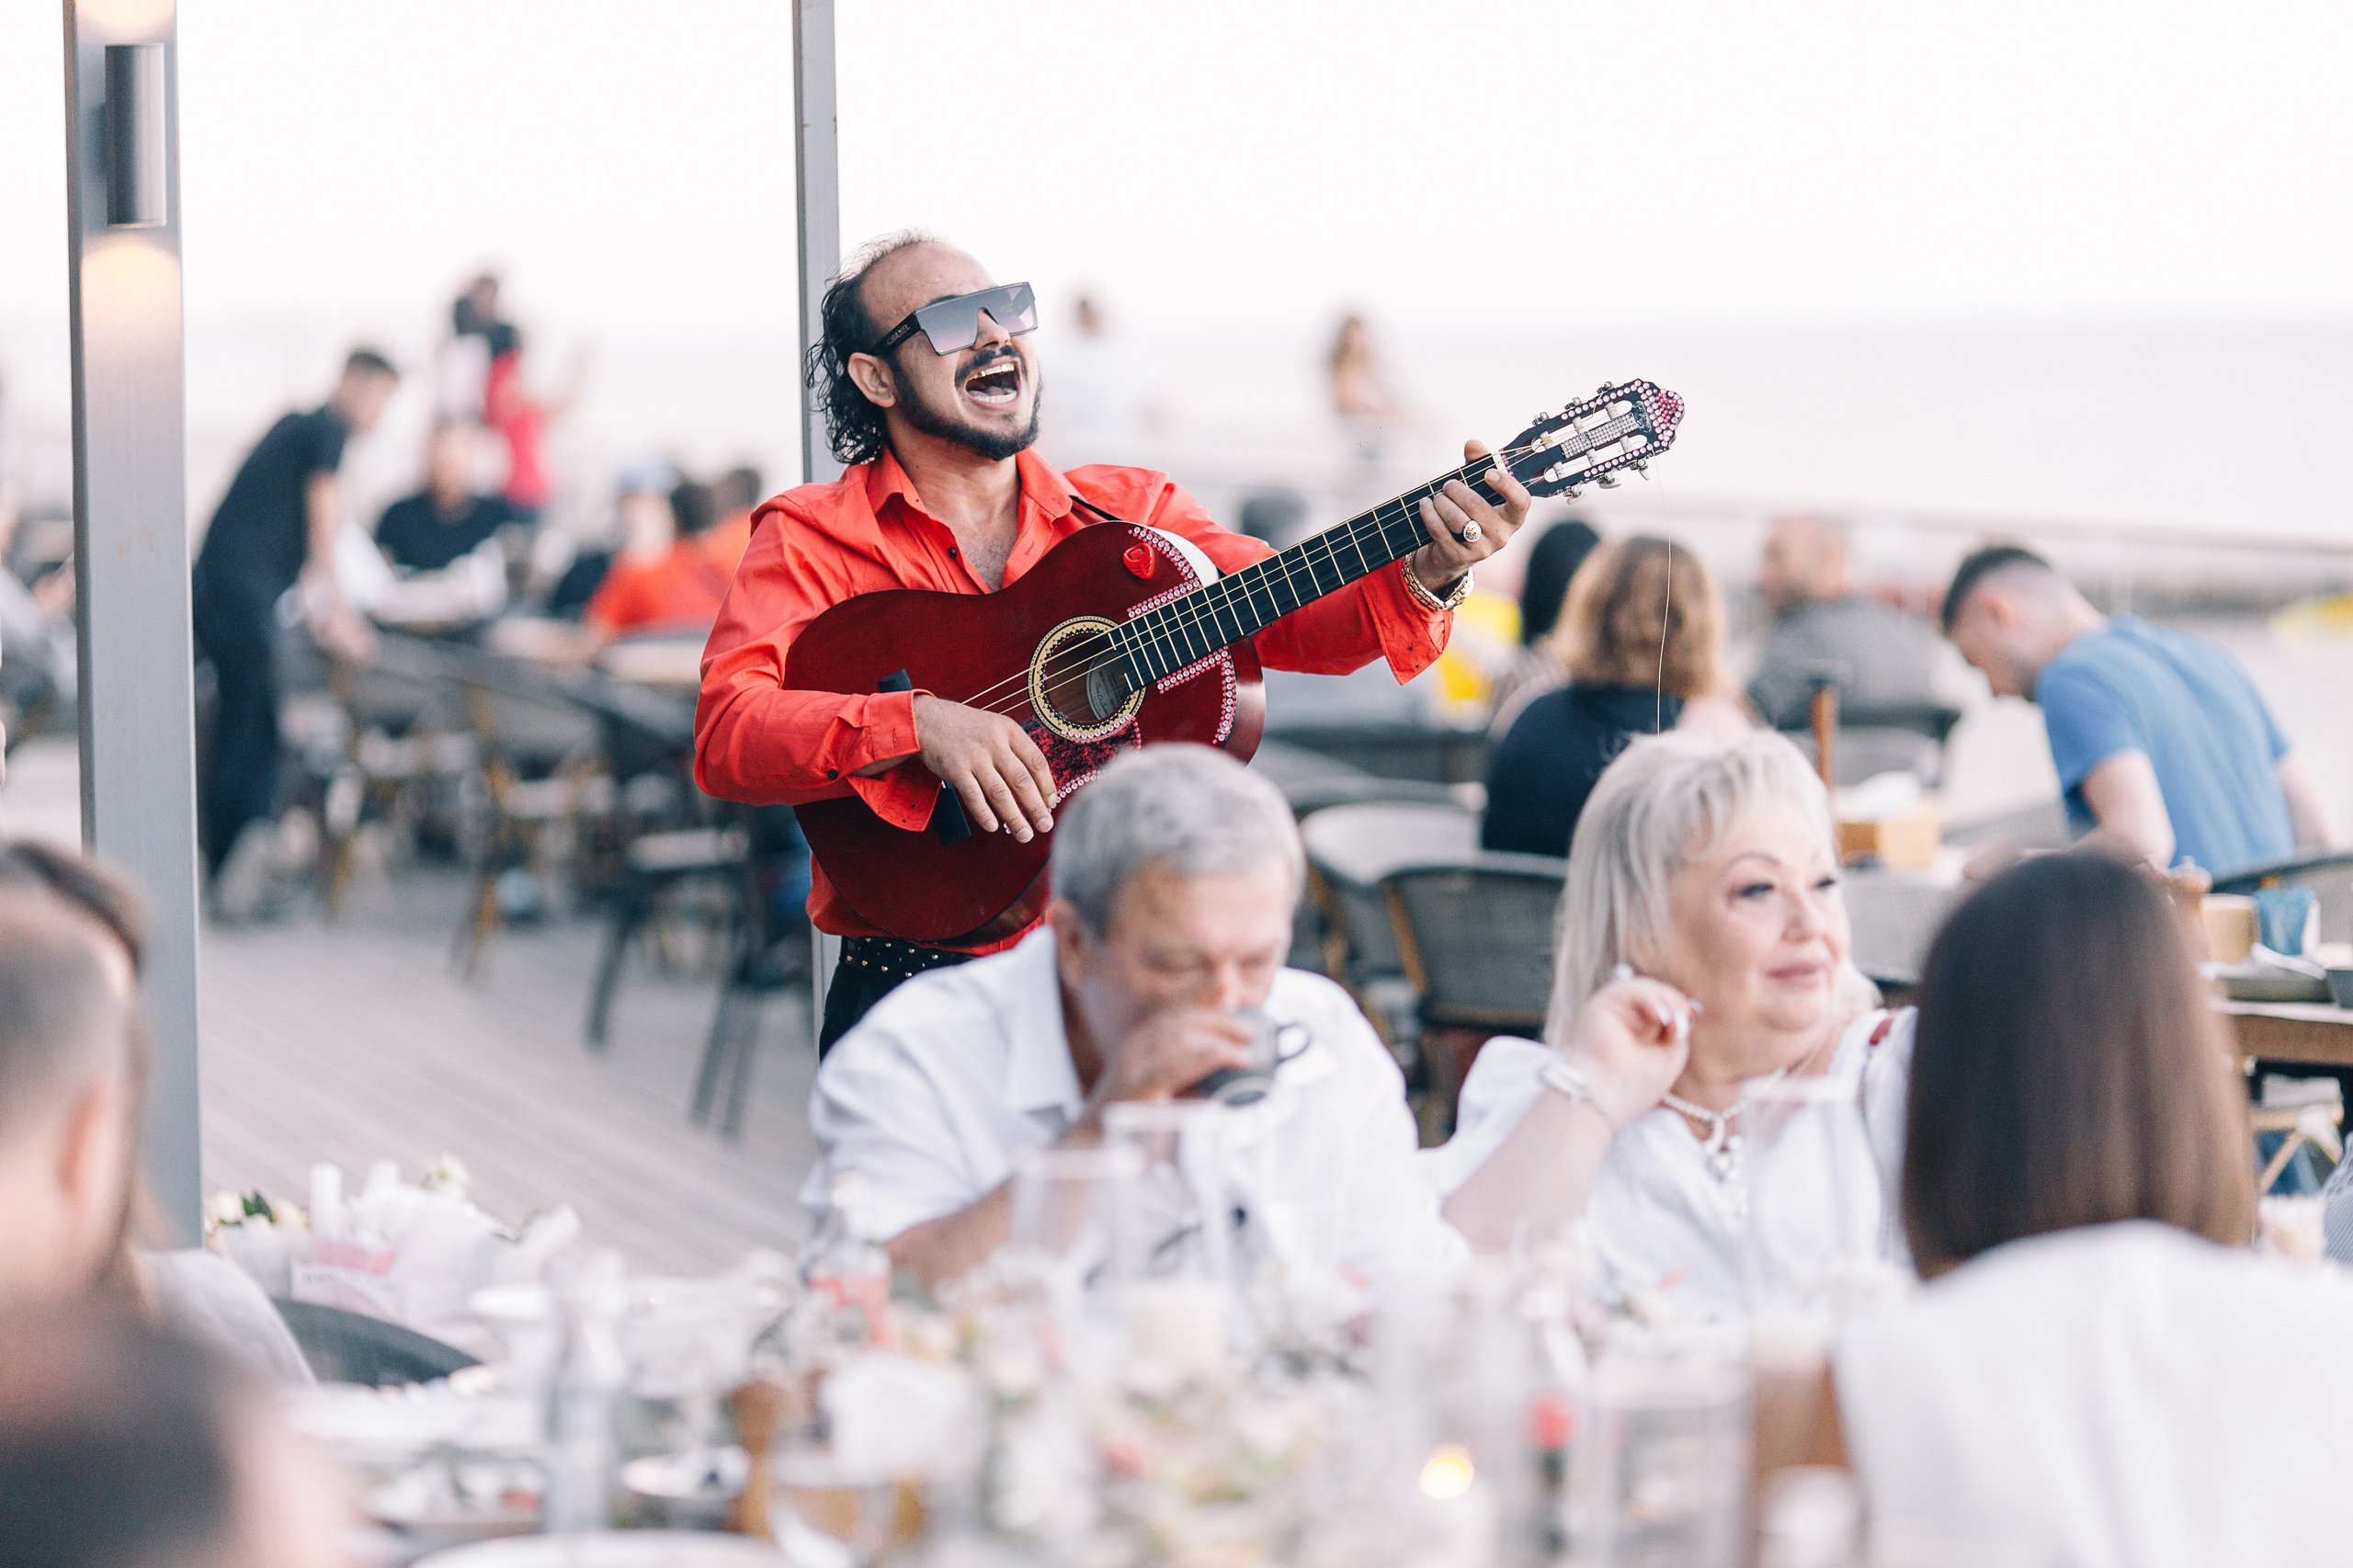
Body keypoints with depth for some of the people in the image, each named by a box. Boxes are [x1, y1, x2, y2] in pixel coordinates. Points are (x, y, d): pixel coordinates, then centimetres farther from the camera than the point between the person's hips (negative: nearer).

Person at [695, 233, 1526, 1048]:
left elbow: (1298, 620, 0)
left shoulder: (1130, 513, 13)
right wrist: (920, 724, -26)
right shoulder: (812, 537, 3)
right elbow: (723, 733, -11)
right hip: (922, 993, -3)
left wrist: (1426, 577, -20)